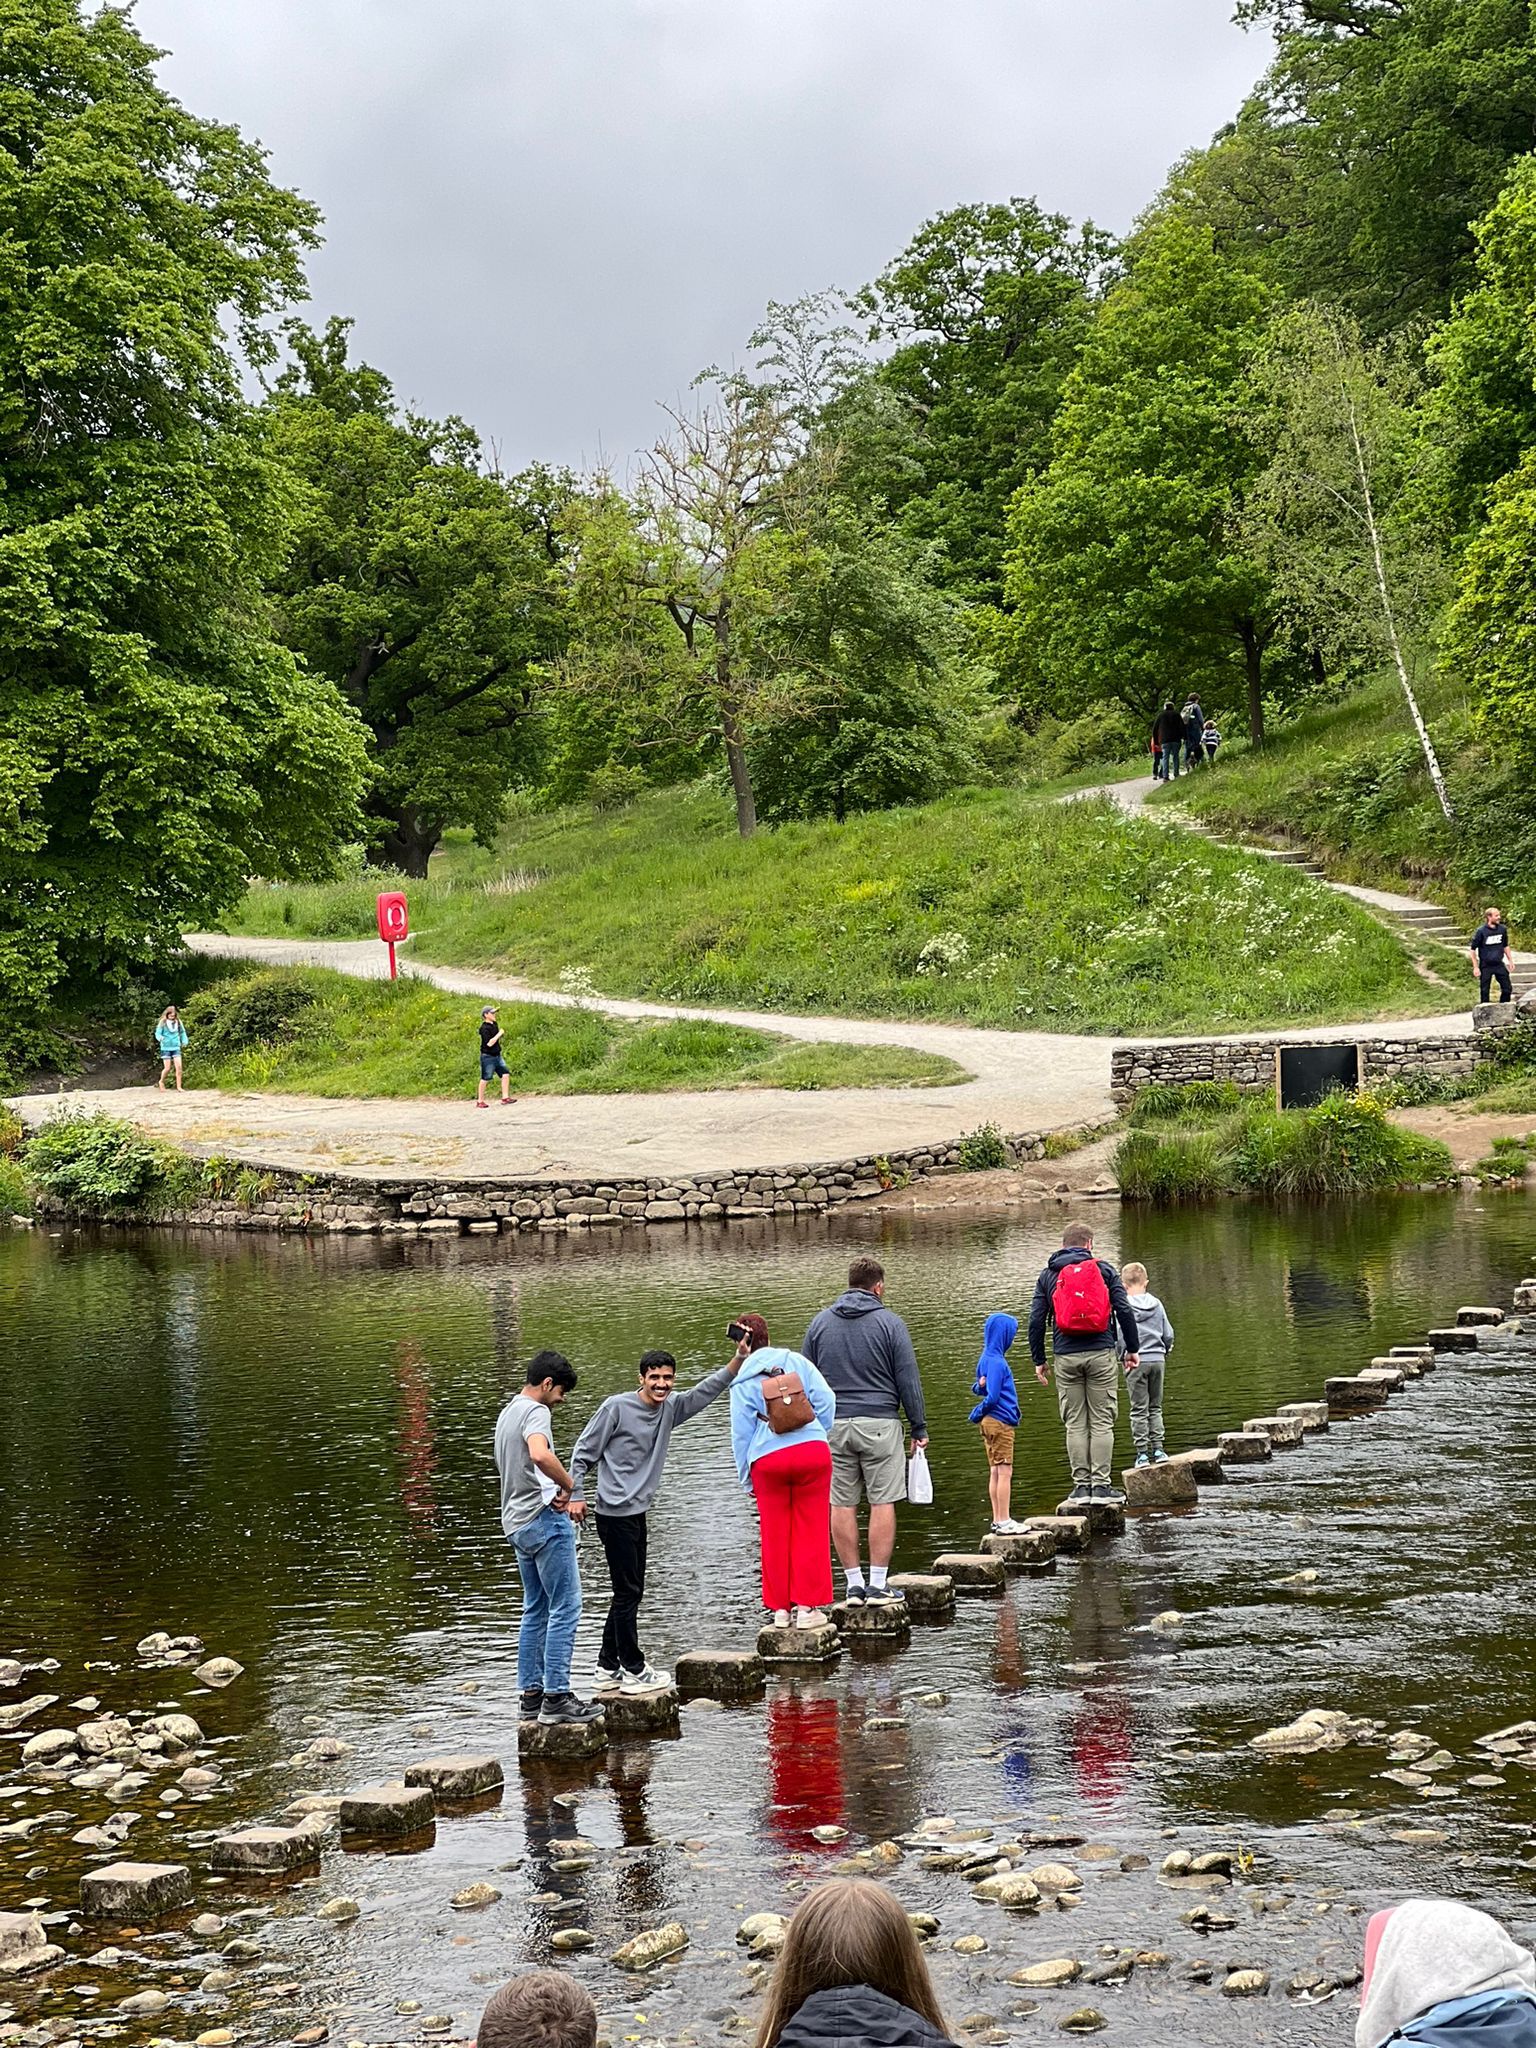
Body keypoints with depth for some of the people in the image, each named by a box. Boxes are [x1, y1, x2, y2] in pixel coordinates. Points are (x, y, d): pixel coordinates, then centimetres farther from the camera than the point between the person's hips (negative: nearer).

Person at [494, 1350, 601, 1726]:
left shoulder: (507, 1412, 19)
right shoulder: (534, 1412, -12)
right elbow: (540, 1455, -33)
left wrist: (553, 1493, 5)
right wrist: (570, 1488, -18)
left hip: (517, 1522, 10)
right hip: (544, 1519, -10)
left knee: (535, 1610, 15)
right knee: (565, 1608, -7)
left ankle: (531, 1694, 16)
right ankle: (556, 1698, -9)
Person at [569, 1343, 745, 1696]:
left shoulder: (670, 1407, 8)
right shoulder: (617, 1407, -11)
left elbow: (707, 1390, 11)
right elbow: (584, 1452, -6)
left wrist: (739, 1359, -1)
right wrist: (576, 1495, -11)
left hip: (637, 1514, 8)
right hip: (615, 1516, -8)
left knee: (630, 1592, 13)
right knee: (628, 1592, -4)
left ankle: (609, 1667, 21)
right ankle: (634, 1671, 2)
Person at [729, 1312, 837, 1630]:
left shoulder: (742, 1381, 4)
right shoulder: (796, 1361, 6)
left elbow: (741, 1432, 5)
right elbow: (826, 1400, 1)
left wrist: (747, 1479, 13)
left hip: (767, 1460, 0)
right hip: (812, 1450, 0)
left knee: (775, 1535, 10)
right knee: (811, 1531, 6)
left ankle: (780, 1608, 14)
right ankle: (807, 1607, 7)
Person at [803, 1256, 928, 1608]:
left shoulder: (820, 1322, 10)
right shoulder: (890, 1322, -1)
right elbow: (908, 1380, -2)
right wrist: (919, 1428, 4)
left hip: (833, 1425, 3)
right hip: (879, 1424, -3)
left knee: (842, 1505, 5)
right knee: (882, 1503, 0)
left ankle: (853, 1582, 7)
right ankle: (878, 1584, -1)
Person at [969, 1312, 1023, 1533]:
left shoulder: (987, 1359, 10)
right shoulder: (996, 1362, -19)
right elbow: (992, 1397, -20)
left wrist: (981, 1386, -5)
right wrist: (979, 1413, -3)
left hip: (992, 1422, 9)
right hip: (1000, 1422, -9)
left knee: (996, 1472, 12)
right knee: (1004, 1472, -5)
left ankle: (998, 1520, 17)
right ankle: (1003, 1521, -2)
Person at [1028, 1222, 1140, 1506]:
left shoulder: (1048, 1276, 9)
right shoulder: (1104, 1270, 5)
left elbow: (1036, 1320, 5)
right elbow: (1124, 1311, -1)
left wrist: (1038, 1360, 13)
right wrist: (1132, 1349, 7)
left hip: (1066, 1357, 1)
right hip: (1100, 1354, -1)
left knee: (1075, 1424, 6)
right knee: (1102, 1422, 2)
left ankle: (1081, 1485, 5)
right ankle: (1101, 1485, -2)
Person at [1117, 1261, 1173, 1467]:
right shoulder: (1156, 1304, 4)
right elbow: (1168, 1335, 7)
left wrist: (1125, 1357, 0)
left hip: (1136, 1362, -4)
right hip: (1157, 1360, 4)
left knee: (1139, 1410, 2)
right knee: (1155, 1408, 15)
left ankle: (1142, 1453, 1)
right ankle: (1158, 1449, 10)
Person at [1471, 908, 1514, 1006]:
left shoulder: (1503, 929, -1)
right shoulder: (1481, 931, -14)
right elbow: (1473, 949, -8)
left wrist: (1509, 961, 13)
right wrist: (1475, 967, -11)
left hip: (1499, 964, 4)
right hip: (1485, 966, -4)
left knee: (1507, 988, 6)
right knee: (1484, 991, 5)